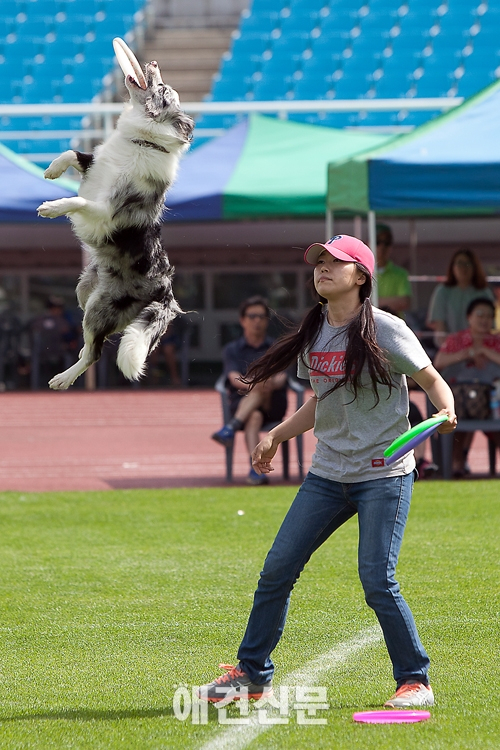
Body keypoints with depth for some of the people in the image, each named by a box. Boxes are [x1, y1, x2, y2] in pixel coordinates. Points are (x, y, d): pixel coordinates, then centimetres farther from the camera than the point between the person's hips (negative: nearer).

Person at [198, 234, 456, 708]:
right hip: (326, 474, 6)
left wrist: (446, 412, -25)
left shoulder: (385, 330, -11)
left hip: (383, 476, -6)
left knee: (377, 580, -12)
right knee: (277, 569, 3)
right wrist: (277, 436, 13)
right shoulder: (312, 335, 8)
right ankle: (252, 675, 15)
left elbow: (431, 379, -5)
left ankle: (415, 681, 4)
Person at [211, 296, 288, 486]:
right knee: (254, 416, -35)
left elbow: (281, 378, -2)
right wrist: (252, 384, -27)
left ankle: (231, 427, -44)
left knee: (263, 374, -30)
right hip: (241, 403, 0)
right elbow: (235, 379, -5)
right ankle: (255, 468, -53)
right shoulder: (233, 350, 13)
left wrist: (273, 383, -28)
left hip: (272, 405, 0)